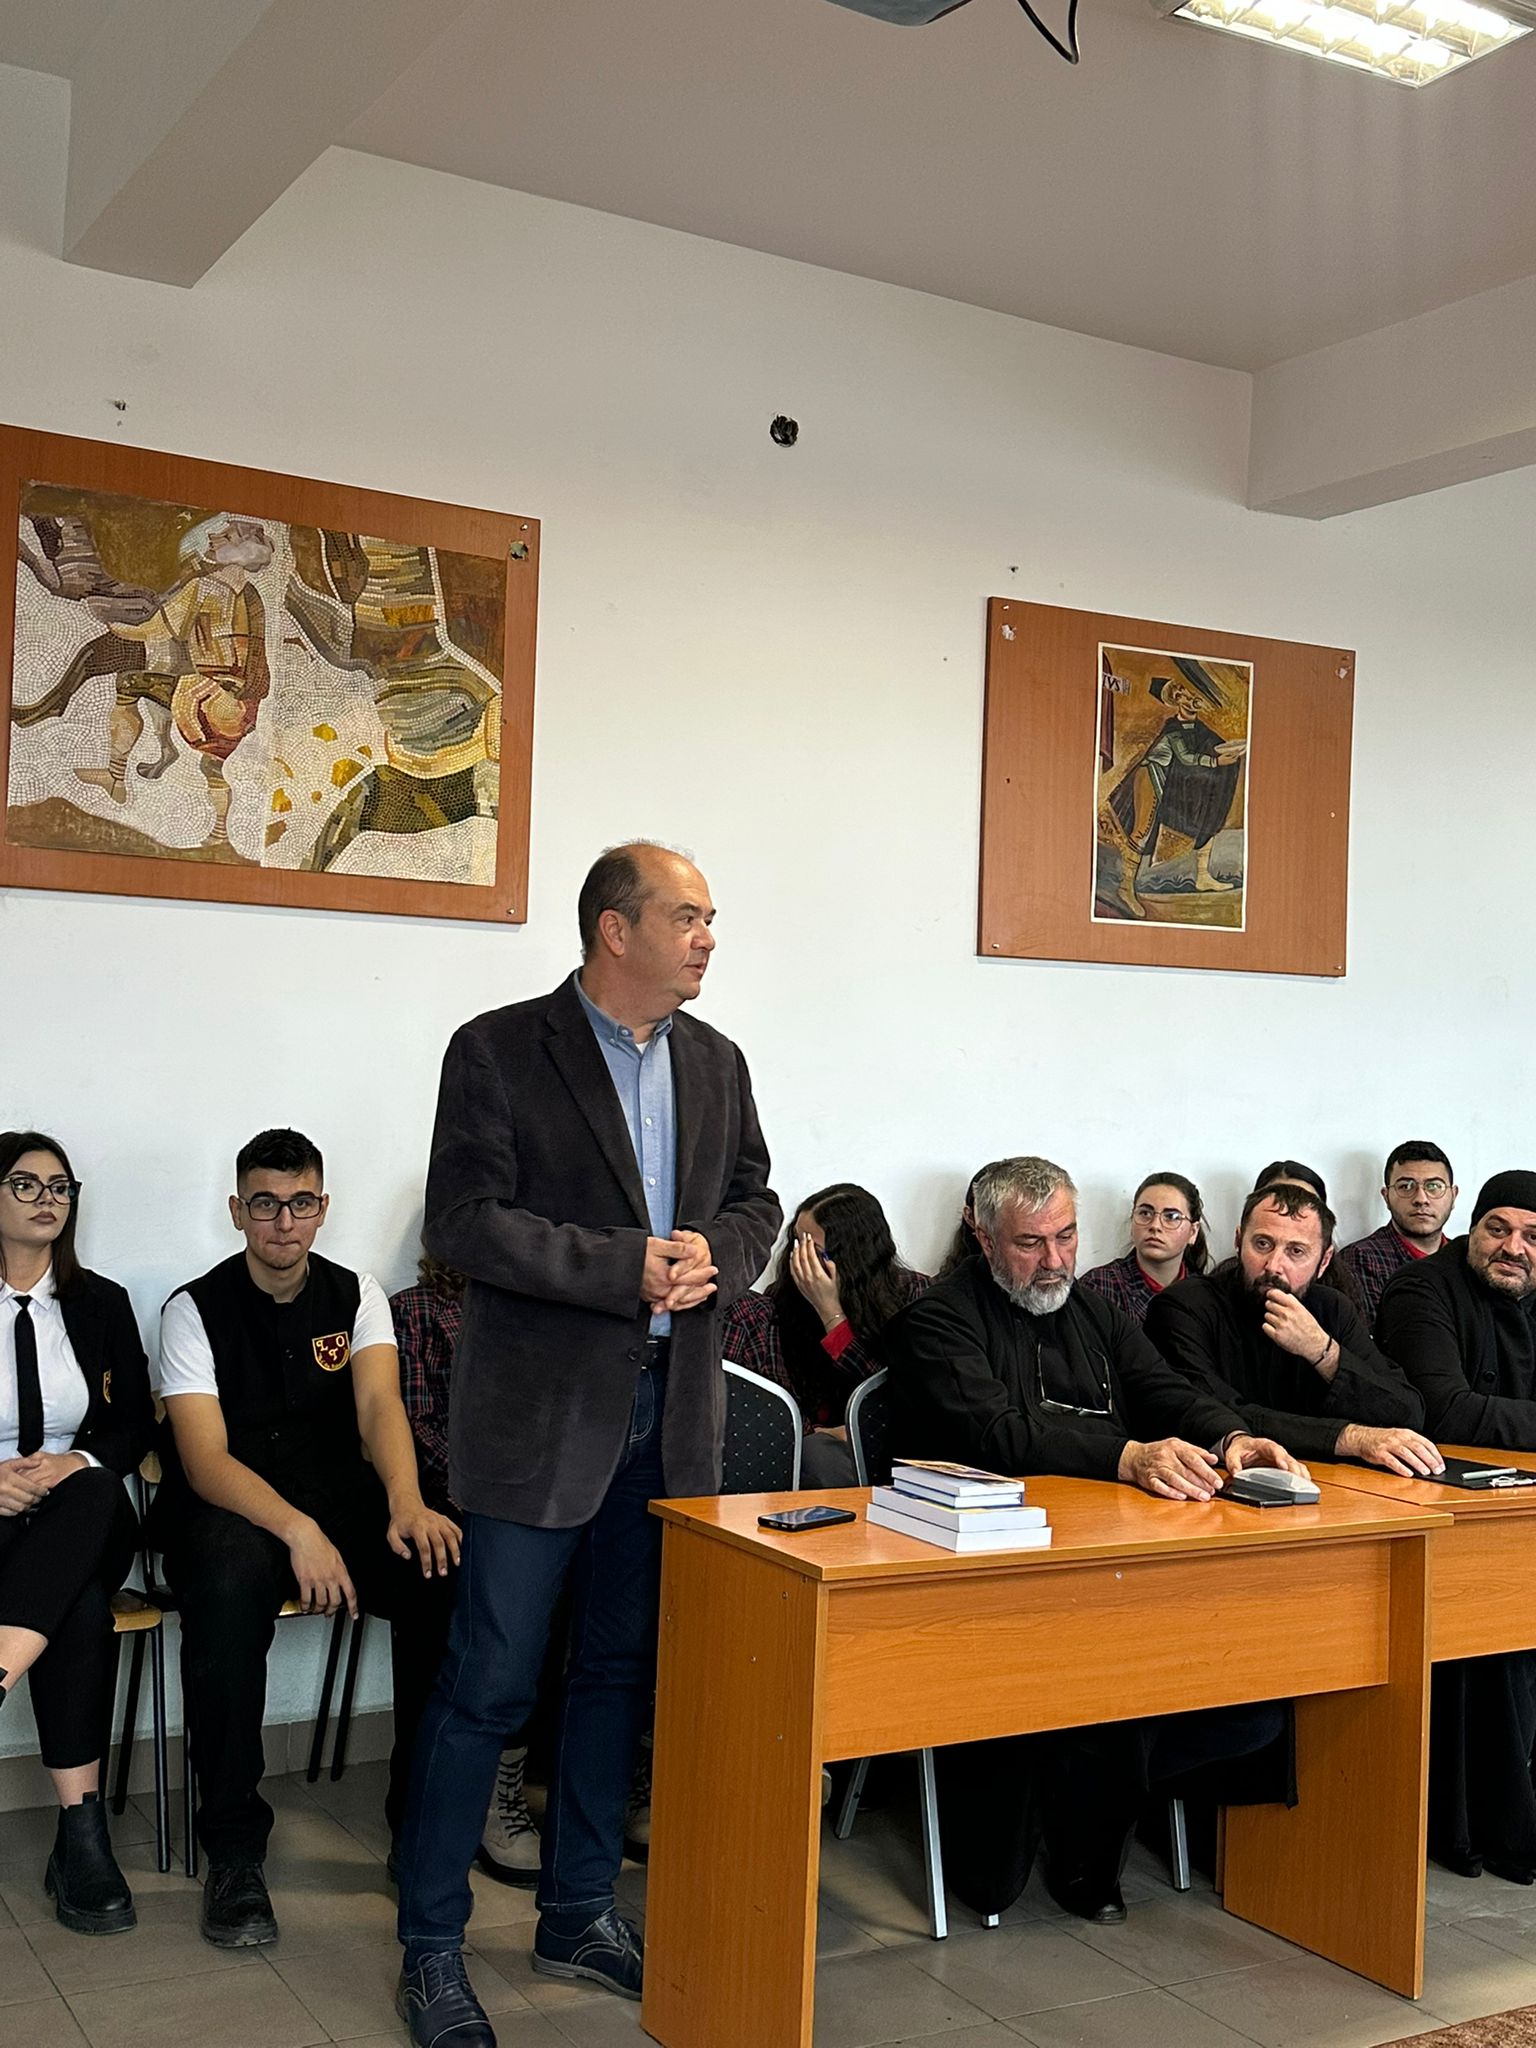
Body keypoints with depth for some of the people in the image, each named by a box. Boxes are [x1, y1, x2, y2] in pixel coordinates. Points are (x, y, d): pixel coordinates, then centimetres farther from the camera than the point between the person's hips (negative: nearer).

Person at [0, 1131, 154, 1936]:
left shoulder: (100, 1302, 11)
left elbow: (136, 1425, 10)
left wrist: (78, 1464, -13)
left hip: (82, 1517, 2)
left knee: (95, 1493, -40)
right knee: (82, 1606, -37)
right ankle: (81, 1831, -41)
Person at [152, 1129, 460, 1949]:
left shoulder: (357, 1295, 5)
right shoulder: (194, 1309, -4)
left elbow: (379, 1403, -13)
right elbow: (205, 1458, -16)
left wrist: (406, 1503, -35)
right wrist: (296, 1530, -35)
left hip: (341, 1501, 3)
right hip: (228, 1508, -3)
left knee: (443, 1570, -27)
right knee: (231, 1581, -38)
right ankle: (233, 1849, -24)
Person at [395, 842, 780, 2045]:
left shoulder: (716, 1062, 10)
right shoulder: (501, 1050, -8)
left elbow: (756, 1201, 14)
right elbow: (464, 1221, -14)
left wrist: (717, 1257, -9)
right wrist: (625, 1267, -20)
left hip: (672, 1409, 6)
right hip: (543, 1410, -6)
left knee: (620, 1672, 15)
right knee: (489, 1685, 0)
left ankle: (579, 1915, 30)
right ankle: (433, 1947, 14)